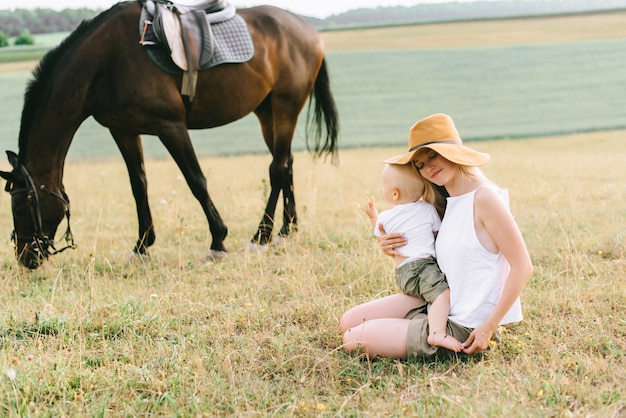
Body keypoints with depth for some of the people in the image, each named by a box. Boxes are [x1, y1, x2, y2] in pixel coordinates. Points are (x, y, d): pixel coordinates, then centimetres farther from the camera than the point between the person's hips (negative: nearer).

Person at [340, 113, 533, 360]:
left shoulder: (484, 198, -19)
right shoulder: (446, 203, 8)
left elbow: (522, 266, -20)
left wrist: (489, 327, -20)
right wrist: (395, 251, -1)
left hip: (463, 327, -9)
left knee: (354, 341, -7)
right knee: (349, 322, 9)